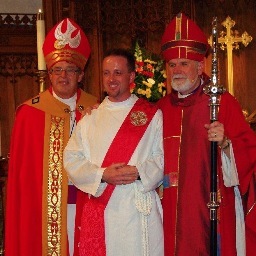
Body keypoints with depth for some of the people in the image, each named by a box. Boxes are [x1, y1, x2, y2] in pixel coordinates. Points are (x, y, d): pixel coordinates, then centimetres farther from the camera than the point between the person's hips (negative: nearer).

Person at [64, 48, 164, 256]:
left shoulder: (152, 115, 5)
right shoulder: (90, 118, 11)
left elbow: (163, 158, 0)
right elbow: (72, 160, 4)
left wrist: (139, 172, -17)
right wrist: (102, 175, -11)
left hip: (141, 210, -2)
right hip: (99, 211, 2)